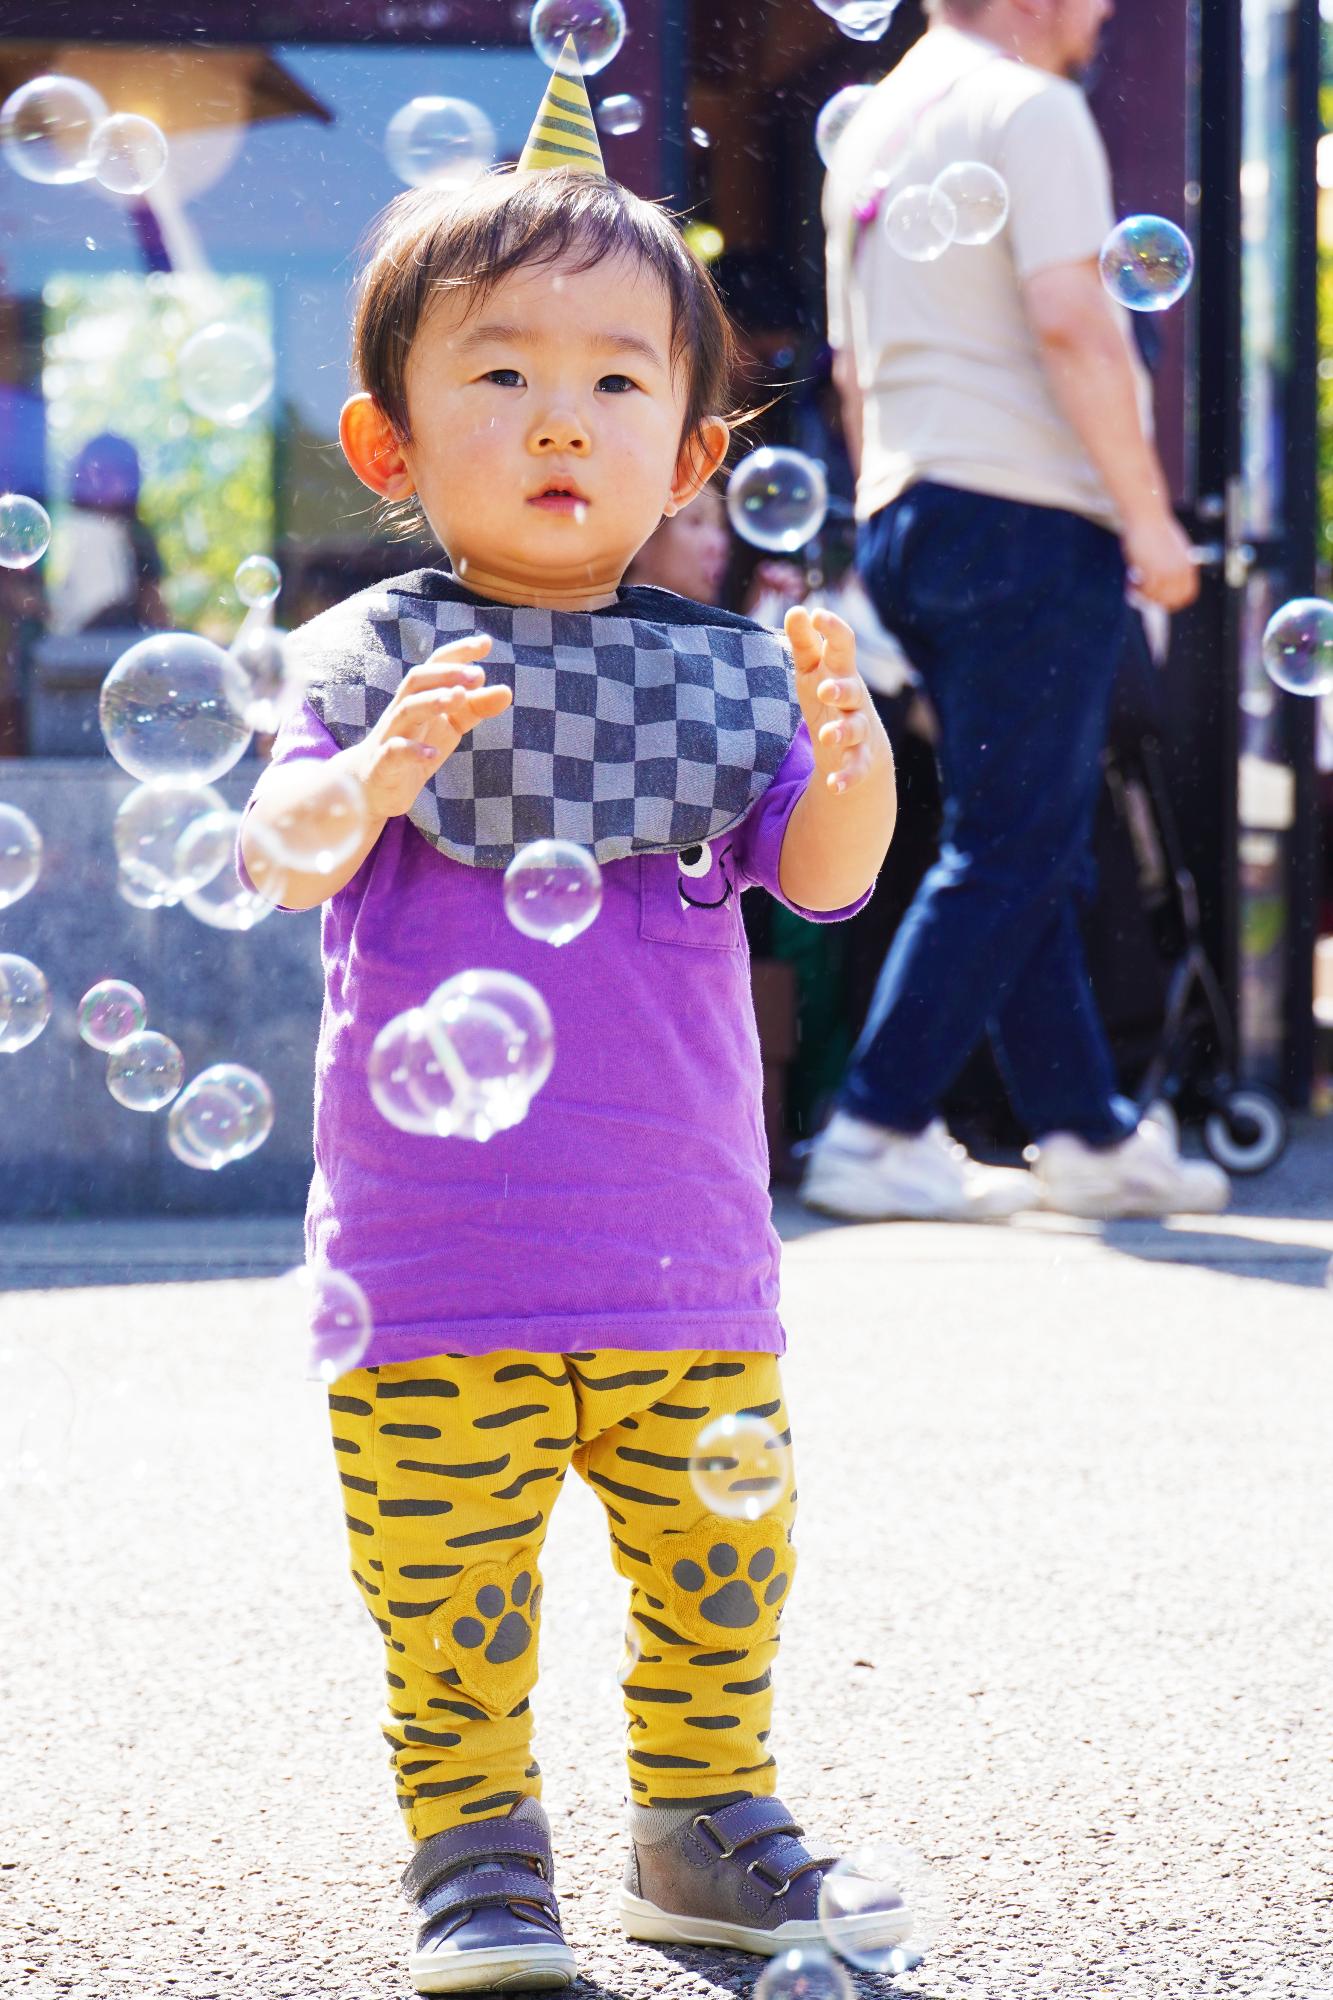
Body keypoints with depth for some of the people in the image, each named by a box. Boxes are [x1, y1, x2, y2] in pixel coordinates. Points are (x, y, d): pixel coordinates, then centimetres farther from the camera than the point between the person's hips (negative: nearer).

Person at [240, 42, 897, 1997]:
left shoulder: (723, 667, 5)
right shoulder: (373, 657, -2)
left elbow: (820, 878, -2)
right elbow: (281, 857, -14)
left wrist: (851, 754, -22)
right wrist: (375, 773, -35)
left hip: (687, 1254, 3)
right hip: (437, 1264, -3)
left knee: (720, 1553, 12)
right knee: (451, 1579, 0)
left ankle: (705, 1828, 30)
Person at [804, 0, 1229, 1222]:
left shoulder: (875, 125, 18)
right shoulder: (1028, 108, -9)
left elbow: (853, 359, 22)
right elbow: (1069, 322, -18)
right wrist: (1149, 512, -16)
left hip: (904, 514, 9)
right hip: (1028, 510, -9)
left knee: (1029, 847, 12)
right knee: (1009, 850, -6)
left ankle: (1087, 1133, 15)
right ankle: (875, 1135, -7)